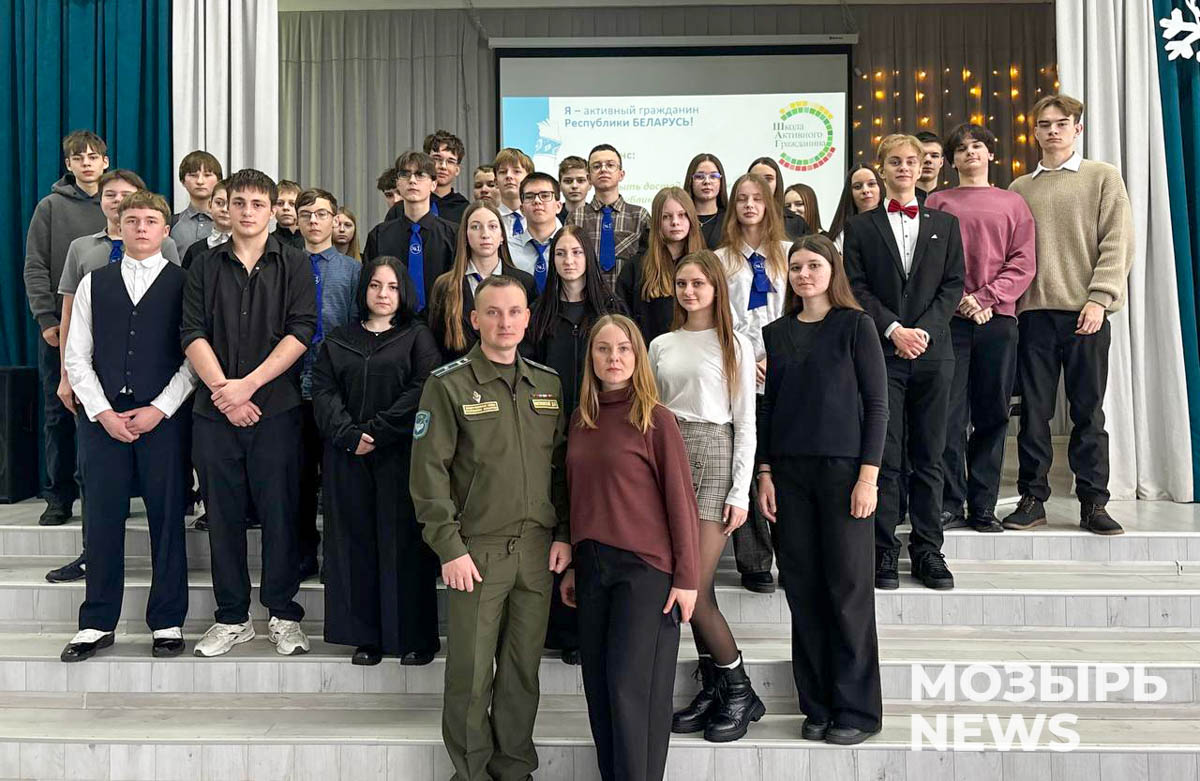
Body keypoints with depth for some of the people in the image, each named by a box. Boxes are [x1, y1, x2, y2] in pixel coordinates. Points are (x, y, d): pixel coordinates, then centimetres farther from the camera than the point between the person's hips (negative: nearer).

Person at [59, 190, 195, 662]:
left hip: (163, 418, -2)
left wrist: (159, 409, -10)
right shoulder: (94, 284, 11)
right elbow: (76, 357, 8)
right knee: (102, 520, 6)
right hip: (103, 416, 3)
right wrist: (103, 412, -4)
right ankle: (97, 624, 18)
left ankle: (167, 623, 14)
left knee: (167, 520, 3)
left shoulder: (184, 283, 3)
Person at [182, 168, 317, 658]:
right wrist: (223, 390, -11)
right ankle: (232, 618, 19)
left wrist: (249, 384, -12)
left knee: (279, 511, 1)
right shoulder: (205, 268, 12)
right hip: (215, 410, 2)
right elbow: (193, 335, 3)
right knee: (224, 514, 7)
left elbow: (300, 332, -5)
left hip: (276, 408, -2)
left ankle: (284, 616, 14)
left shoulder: (294, 265, 6)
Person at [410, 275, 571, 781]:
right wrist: (450, 547, -11)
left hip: (538, 549, 4)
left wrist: (563, 532, 6)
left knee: (523, 669, 11)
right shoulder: (449, 384, -4)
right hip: (477, 550, -4)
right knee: (471, 673, 4)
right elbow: (429, 471, -7)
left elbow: (561, 464, 14)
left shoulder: (548, 384, 10)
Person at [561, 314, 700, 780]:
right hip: (593, 565, 5)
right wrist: (572, 565, 14)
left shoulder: (656, 419, -7)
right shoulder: (580, 420, 9)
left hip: (645, 566, -5)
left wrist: (687, 577, -10)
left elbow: (680, 499, -8)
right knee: (598, 684, 9)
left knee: (630, 685, -3)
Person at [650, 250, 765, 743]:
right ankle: (713, 689, 17)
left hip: (713, 458, -4)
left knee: (694, 589, -9)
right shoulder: (661, 346, 14)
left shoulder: (735, 346, 4)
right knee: (692, 588, 5)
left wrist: (740, 492, -7)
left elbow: (745, 423, 0)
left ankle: (738, 692, 8)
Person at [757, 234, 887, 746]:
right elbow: (768, 408, 12)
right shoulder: (775, 334, 11)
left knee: (849, 588, -1)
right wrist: (765, 473, 4)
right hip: (790, 472, 3)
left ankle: (856, 710, 11)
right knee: (802, 589, 4)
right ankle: (817, 707, 16)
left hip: (843, 469, -3)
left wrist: (868, 476, -10)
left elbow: (876, 405, -2)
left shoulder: (855, 325, 1)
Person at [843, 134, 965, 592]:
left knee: (929, 458, 5)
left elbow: (954, 285, 8)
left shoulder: (945, 224, 15)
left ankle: (927, 550, 13)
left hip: (933, 352, 2)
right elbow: (856, 289, 1)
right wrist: (893, 329, -11)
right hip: (881, 352, -2)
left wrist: (924, 329, -7)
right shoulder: (860, 227, 9)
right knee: (884, 455, -3)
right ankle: (884, 552, 4)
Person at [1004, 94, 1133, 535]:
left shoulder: (1103, 177, 8)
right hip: (1033, 312, 2)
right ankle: (1033, 499, 11)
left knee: (1088, 412, 2)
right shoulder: (1020, 188, 15)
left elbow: (1117, 243, -1)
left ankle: (1093, 503, 10)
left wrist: (1099, 299, -11)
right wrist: (1010, 299, -2)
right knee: (1034, 410, 3)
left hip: (1086, 312, -2)